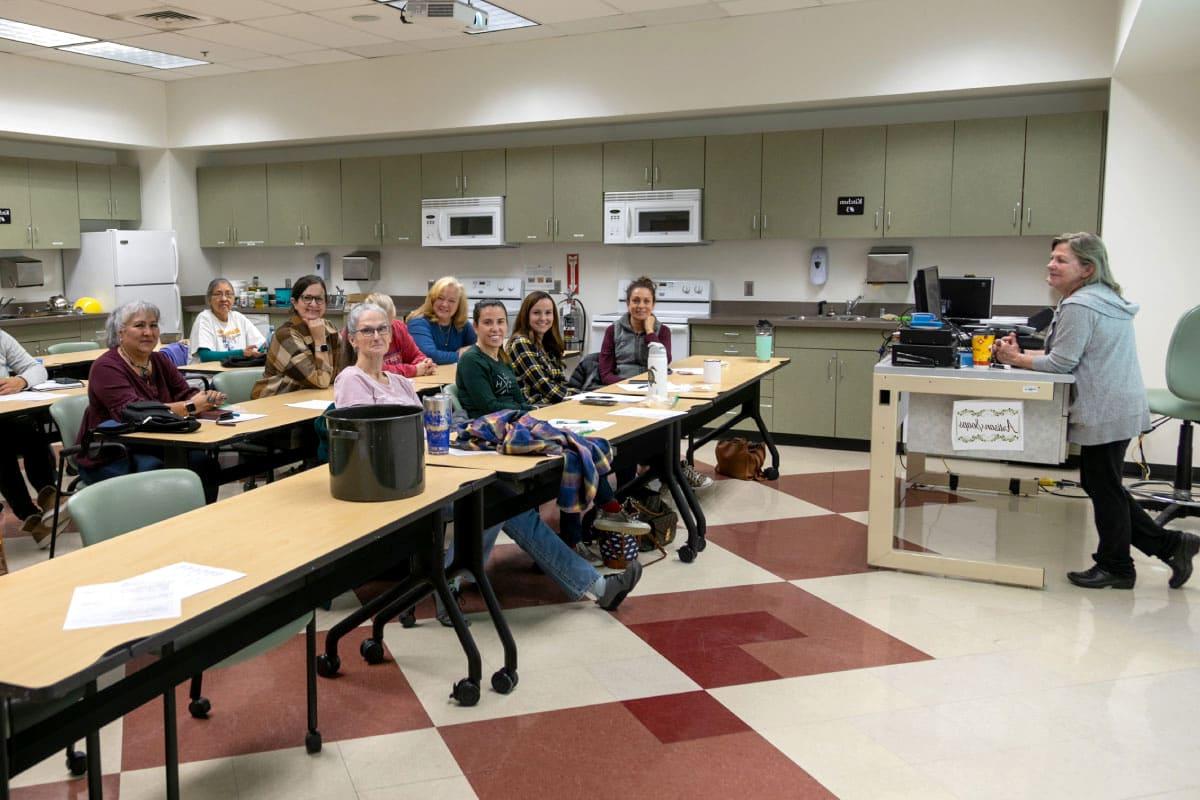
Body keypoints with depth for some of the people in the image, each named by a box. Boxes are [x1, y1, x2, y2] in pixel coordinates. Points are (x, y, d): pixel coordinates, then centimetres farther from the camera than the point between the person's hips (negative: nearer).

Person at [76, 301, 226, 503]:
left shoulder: (161, 361, 10)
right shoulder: (107, 367, -13)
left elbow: (186, 394, 2)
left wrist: (206, 398, -23)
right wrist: (189, 407, -32)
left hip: (150, 449, 6)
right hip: (108, 458, -6)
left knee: (203, 462, -19)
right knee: (156, 470, -33)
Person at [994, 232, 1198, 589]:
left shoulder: (1078, 306, -18)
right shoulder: (1105, 298, 16)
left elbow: (1061, 362, -18)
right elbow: (1074, 356, 18)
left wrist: (1016, 359, -6)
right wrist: (1024, 353, 10)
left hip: (1105, 412, -11)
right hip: (1121, 408, 11)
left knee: (1102, 487, 2)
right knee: (1100, 484, 17)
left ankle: (1115, 567, 16)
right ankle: (1169, 543, 22)